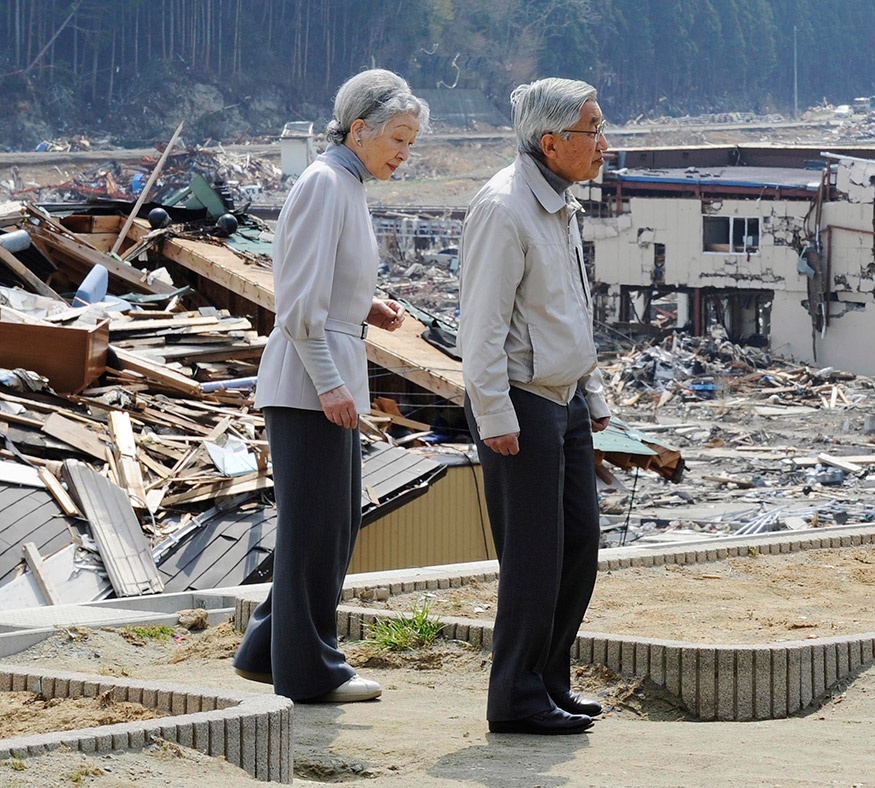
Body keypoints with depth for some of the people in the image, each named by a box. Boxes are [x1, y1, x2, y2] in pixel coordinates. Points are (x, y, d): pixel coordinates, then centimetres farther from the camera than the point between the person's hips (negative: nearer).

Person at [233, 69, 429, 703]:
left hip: (333, 380, 10)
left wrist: (369, 311, 9)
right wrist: (329, 383, -22)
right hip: (310, 380, -10)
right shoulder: (324, 184, -14)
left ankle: (266, 651, 20)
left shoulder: (349, 187, 16)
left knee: (338, 524, 13)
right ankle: (310, 669, 5)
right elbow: (299, 300, -20)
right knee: (315, 524, -3)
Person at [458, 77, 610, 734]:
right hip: (520, 405, -9)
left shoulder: (561, 205, 13)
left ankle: (550, 682, 21)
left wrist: (593, 394, 22)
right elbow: (482, 322, -20)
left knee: (580, 542, 11)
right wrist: (494, 419, -22)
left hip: (564, 401, 10)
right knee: (533, 556, -6)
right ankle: (518, 700, 2)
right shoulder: (504, 208, -17)